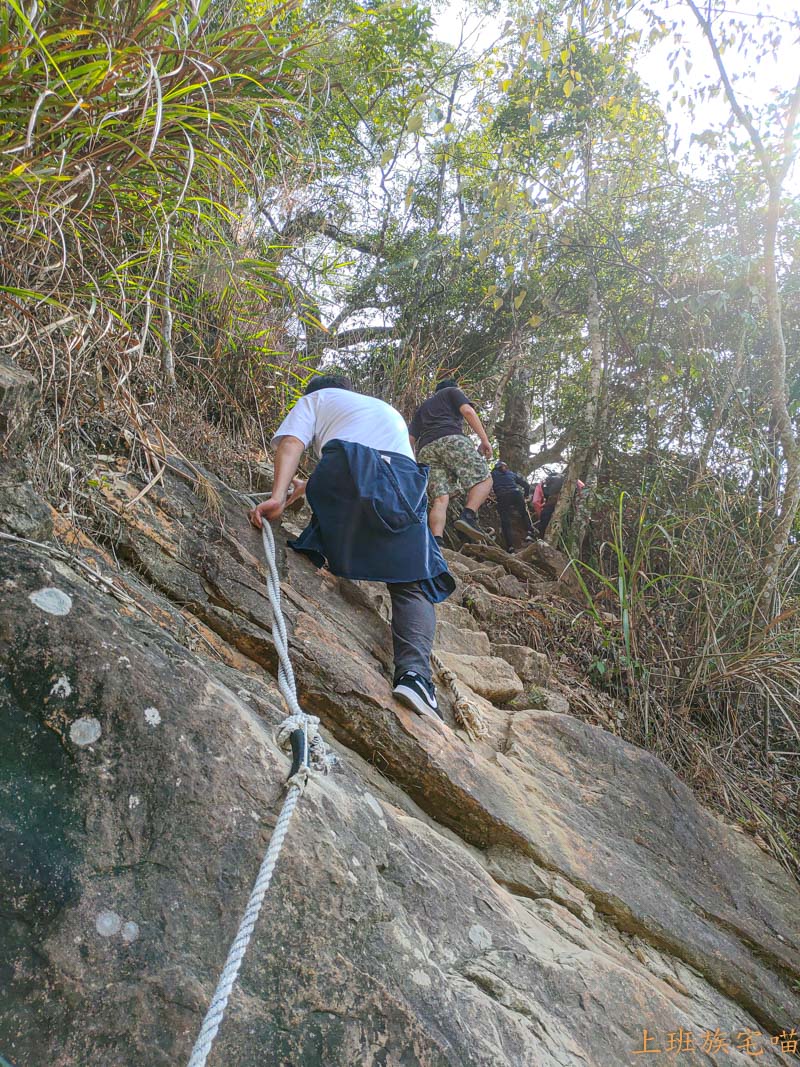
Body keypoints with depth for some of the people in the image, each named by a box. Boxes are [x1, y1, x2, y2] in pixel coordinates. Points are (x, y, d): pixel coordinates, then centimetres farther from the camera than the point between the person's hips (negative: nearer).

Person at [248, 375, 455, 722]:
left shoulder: (315, 398, 30)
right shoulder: (389, 410, 44)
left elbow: (291, 443, 8)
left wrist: (278, 495, -6)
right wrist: (309, 486, 50)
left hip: (345, 468, -2)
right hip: (404, 482, 3)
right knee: (413, 586, -1)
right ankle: (414, 670, -21)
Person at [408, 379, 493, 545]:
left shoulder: (422, 407, 38)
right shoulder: (453, 392, 25)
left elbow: (410, 439, 26)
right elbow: (468, 411, 4)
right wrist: (485, 440, -1)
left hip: (426, 449, 5)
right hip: (452, 439, -5)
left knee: (440, 500, -4)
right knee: (484, 480, -3)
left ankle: (437, 542, -25)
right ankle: (467, 516, -28)